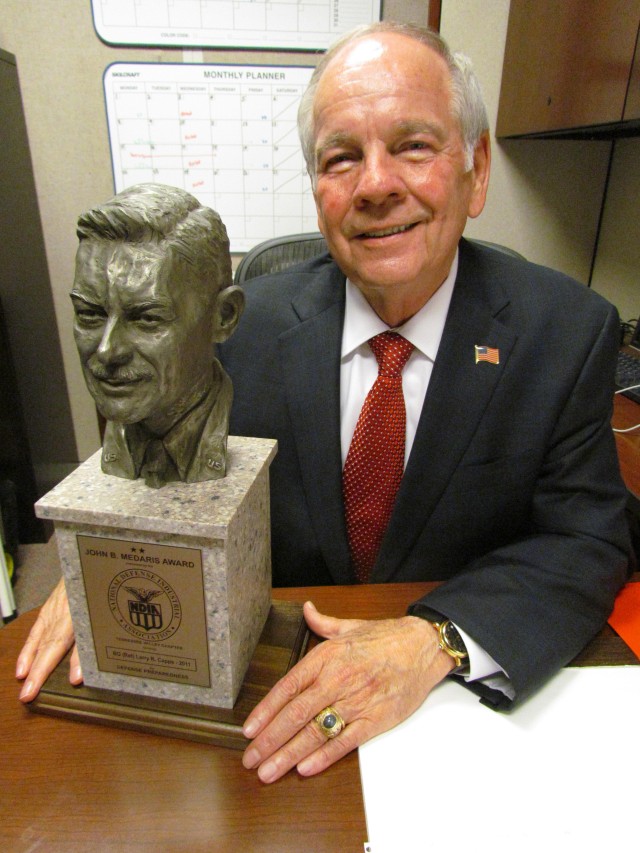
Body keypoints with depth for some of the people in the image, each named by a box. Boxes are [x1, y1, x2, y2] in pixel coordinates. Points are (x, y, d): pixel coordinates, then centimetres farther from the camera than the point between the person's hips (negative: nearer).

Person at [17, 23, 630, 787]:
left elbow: (587, 541, -11)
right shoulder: (246, 323, -7)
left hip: (472, 692, 1)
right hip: (278, 679, 0)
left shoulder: (570, 331, -10)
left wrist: (438, 641, -27)